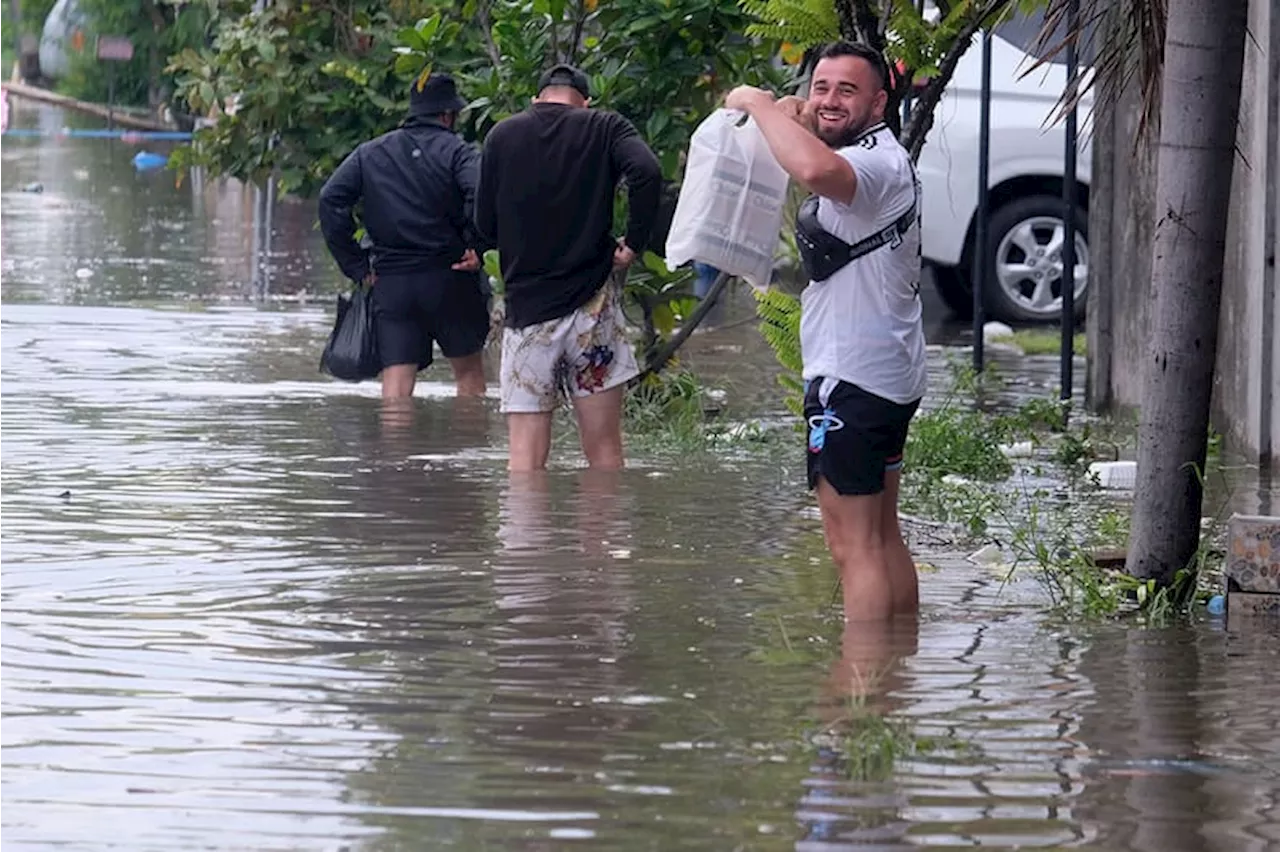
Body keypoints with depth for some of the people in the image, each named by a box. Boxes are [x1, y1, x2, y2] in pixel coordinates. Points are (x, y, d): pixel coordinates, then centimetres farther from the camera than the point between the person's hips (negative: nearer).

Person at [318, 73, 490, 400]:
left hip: (389, 284, 2)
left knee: (396, 384, -1)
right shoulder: (455, 152, -3)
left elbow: (331, 201, 2)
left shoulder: (369, 154, 11)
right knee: (469, 372, 14)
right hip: (448, 276, -2)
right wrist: (476, 247, -9)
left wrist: (356, 265, 4)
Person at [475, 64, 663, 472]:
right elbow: (647, 171, -17)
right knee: (604, 452, 5)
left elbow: (485, 224, 7)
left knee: (526, 453, 1)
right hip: (591, 306, -1)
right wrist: (634, 243, -6)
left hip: (526, 309, 1)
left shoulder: (503, 135, 7)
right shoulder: (605, 128, 2)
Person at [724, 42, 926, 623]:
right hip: (890, 377, 11)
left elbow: (817, 169, -42)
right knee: (883, 537, 18)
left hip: (851, 378, -11)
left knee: (854, 546, -10)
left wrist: (759, 104, -26)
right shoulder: (875, 161, 17)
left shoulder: (877, 161, -18)